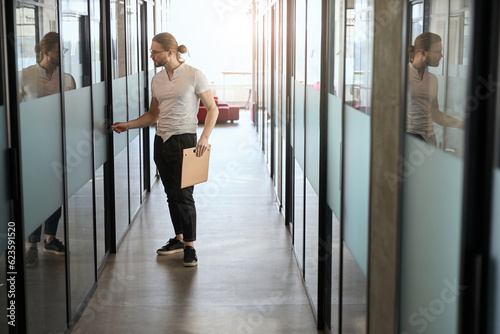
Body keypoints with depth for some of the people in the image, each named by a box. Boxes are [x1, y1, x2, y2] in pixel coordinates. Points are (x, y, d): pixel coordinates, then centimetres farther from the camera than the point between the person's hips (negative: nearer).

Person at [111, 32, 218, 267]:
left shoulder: (193, 76, -7)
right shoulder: (157, 80, 10)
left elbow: (212, 108, -5)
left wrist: (205, 137, -17)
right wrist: (128, 125, 7)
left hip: (184, 140, -6)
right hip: (161, 140, 6)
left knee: (184, 195, -6)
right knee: (171, 194, 12)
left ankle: (190, 246, 6)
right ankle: (179, 238, 27)